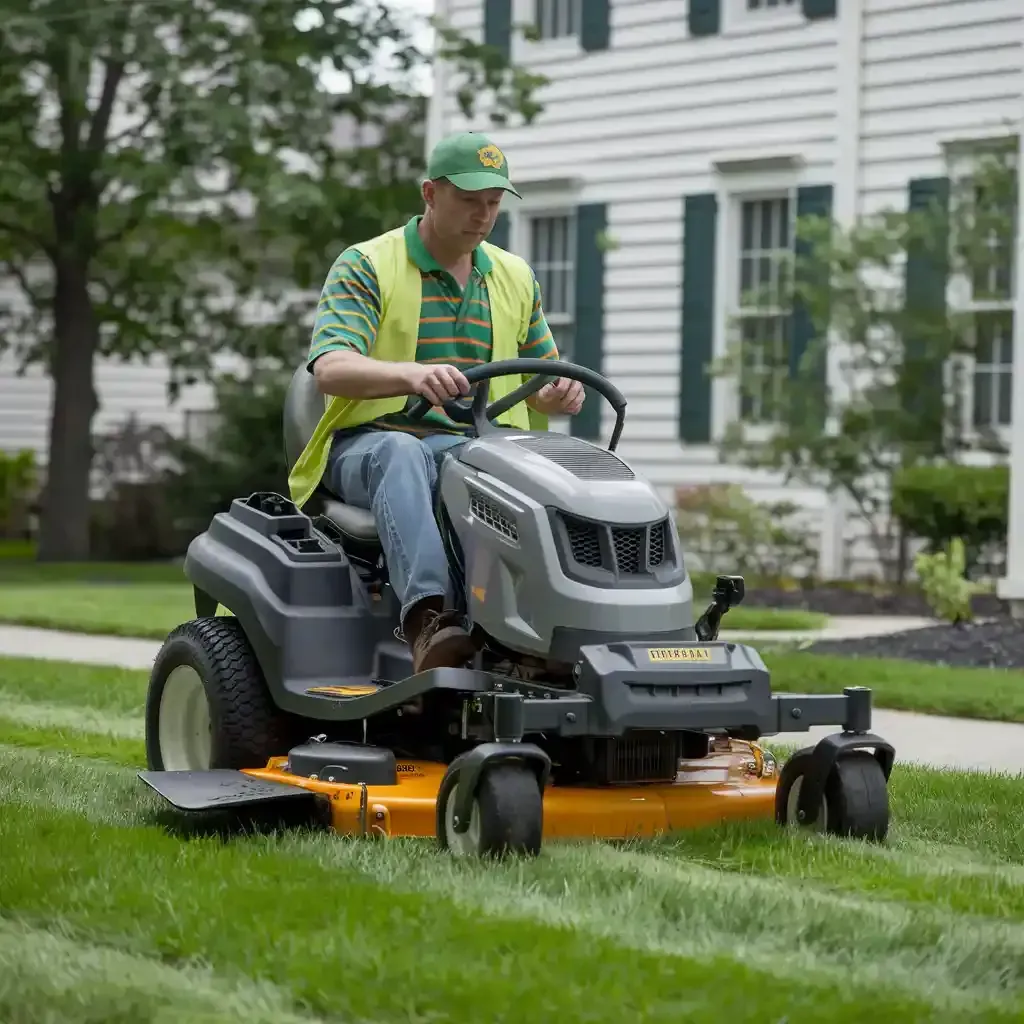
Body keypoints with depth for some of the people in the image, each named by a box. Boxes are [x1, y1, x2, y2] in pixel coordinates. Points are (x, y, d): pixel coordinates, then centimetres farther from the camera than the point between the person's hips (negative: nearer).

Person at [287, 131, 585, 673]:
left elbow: (538, 380, 23)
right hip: (368, 445, -4)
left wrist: (557, 394, -5)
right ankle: (427, 619, -58)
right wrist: (414, 374, -38)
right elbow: (331, 370, -17)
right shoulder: (364, 267, -1)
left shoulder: (515, 278, 17)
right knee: (403, 455, -40)